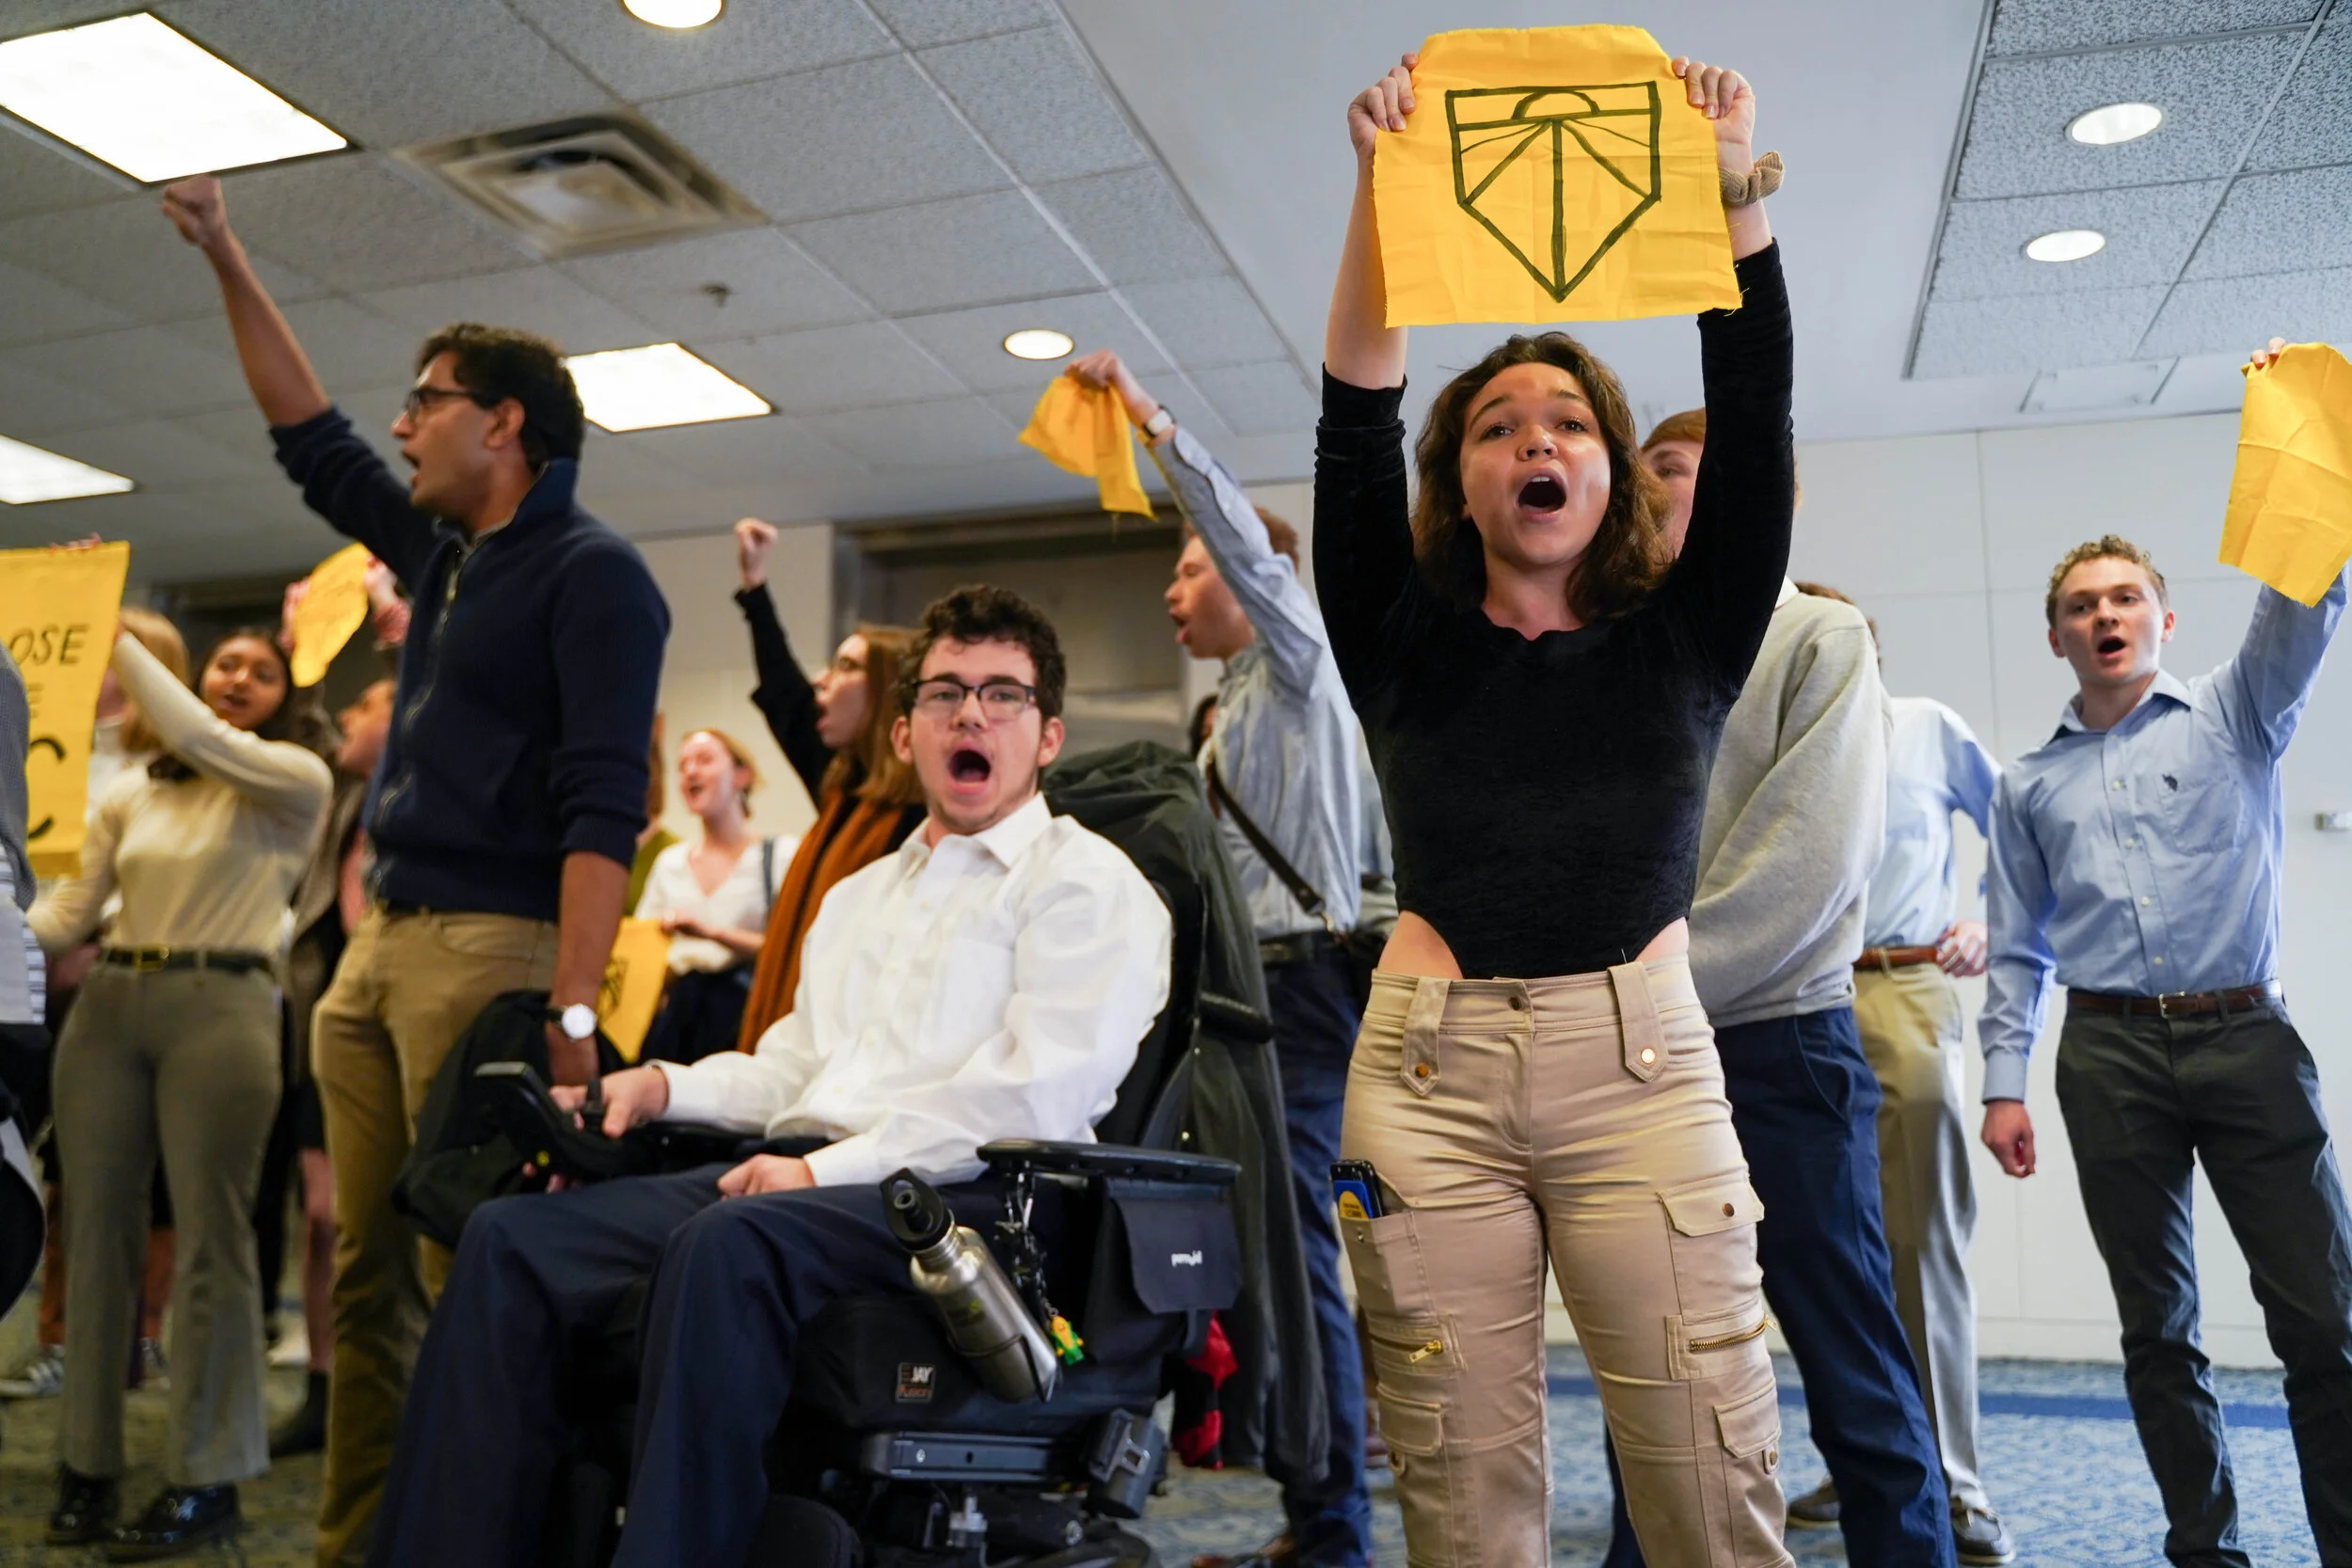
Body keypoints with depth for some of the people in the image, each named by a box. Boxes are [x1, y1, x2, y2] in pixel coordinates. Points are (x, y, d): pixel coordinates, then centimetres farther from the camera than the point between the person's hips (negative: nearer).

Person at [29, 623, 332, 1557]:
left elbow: (200, 739, -14)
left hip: (221, 1007, -5)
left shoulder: (297, 780, 3)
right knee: (97, 1230, 7)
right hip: (108, 1004, 5)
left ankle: (206, 1478, 5)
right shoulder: (129, 796, 16)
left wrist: (116, 638, -8)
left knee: (211, 1237, -3)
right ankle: (87, 1464, 18)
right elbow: (67, 912, 11)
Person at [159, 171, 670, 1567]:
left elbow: (601, 807, -17)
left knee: (472, 1274, -5)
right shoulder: (443, 554, 18)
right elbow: (313, 443, 31)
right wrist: (226, 259, 29)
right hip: (383, 947, 9)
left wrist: (572, 1010, -24)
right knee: (369, 1271, 10)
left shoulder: (590, 571, -7)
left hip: (495, 950, -8)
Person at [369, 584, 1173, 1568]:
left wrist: (831, 1166, -16)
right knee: (510, 1237, -9)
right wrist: (666, 1087, 7)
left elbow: (1039, 1093, -12)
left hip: (958, 1195, -7)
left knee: (726, 1245, -36)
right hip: (805, 1179, 8)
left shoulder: (1089, 884, 1)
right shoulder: (857, 895, 27)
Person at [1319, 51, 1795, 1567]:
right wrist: (1387, 188, -9)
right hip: (1429, 1067, 0)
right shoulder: (1405, 643, 8)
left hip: (1644, 1067, 0)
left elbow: (1756, 412, -1)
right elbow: (1354, 417, -2)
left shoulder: (1682, 642, 9)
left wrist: (1734, 189, -8)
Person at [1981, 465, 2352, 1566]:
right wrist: (2003, 1084, 4)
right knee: (2156, 1323, 7)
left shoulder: (2234, 716, 9)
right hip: (2109, 1054, 2)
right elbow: (2017, 948, 12)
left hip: (2246, 1035, -1)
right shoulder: (2030, 784, 13)